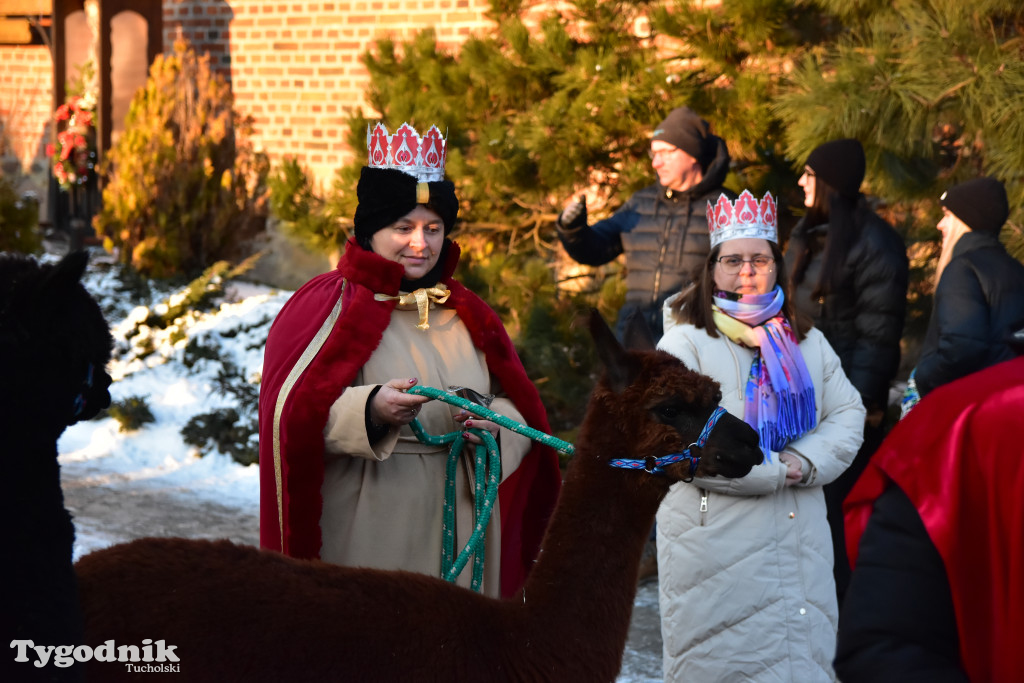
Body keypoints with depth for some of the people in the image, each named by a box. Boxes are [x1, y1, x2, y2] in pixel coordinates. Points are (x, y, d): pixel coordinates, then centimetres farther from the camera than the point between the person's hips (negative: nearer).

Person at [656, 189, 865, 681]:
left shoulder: (808, 344, 15)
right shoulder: (685, 343, -5)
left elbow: (847, 413, 10)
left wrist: (807, 464, -10)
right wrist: (774, 473, -14)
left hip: (802, 540, 5)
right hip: (717, 543, -5)